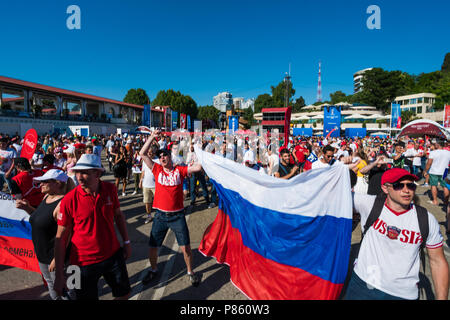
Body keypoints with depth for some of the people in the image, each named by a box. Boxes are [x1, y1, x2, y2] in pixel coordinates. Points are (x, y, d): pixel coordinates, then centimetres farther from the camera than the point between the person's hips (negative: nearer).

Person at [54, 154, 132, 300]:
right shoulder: (69, 200, -17)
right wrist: (59, 275, -8)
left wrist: (126, 242, 8)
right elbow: (60, 237, -10)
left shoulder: (110, 189, -9)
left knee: (124, 293, 17)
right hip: (85, 262, -3)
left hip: (113, 255, 3)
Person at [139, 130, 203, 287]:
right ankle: (153, 269, 40)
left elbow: (198, 167, -10)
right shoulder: (157, 170, 2)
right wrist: (152, 136, -4)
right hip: (160, 215, 2)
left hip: (177, 215, -1)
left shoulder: (179, 170, -1)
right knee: (152, 246, 12)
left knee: (185, 247, 3)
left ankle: (190, 271, 27)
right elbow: (143, 154, -3)